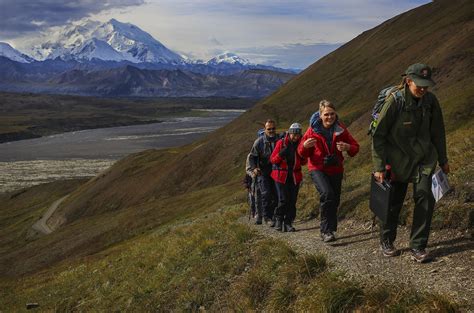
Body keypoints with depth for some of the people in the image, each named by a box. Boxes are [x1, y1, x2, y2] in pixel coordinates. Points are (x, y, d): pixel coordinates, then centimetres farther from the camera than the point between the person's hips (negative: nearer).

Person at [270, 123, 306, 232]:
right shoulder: (281, 143, -6)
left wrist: (302, 155, -14)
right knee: (283, 200, -9)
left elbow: (303, 162, 8)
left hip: (295, 176, 3)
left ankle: (288, 223, 9)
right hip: (281, 175, -3)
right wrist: (280, 154, -22)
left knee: (292, 201, 1)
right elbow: (272, 160, -3)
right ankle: (278, 220, 10)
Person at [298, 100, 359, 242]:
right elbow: (302, 153, 0)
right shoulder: (313, 129, -7)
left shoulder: (341, 129, -2)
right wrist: (305, 146, -24)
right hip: (317, 168, -3)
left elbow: (355, 147, 2)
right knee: (327, 194, -27)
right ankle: (326, 230, -20)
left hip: (336, 170, 4)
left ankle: (327, 230, 29)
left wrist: (348, 147, -21)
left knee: (334, 201, 9)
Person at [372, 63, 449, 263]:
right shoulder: (395, 101, -17)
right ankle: (386, 242, 28)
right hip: (398, 158, -3)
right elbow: (378, 135, -13)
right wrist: (379, 167, -15)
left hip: (424, 158, 3)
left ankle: (418, 246, 2)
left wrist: (443, 160, 15)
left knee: (425, 197, -10)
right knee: (394, 201, 7)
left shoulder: (430, 101, -5)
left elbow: (437, 132, 9)